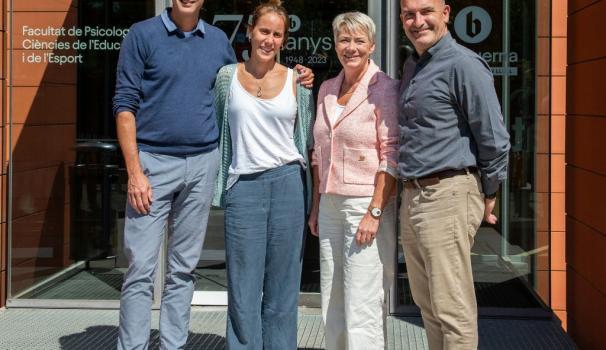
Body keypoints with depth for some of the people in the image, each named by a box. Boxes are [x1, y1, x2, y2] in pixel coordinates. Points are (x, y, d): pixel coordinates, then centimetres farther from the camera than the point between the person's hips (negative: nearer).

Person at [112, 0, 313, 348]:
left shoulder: (219, 41, 11)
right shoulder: (143, 35, -1)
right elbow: (125, 104, -4)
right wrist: (134, 171, -12)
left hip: (203, 163, 4)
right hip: (153, 162, -3)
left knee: (184, 268, 8)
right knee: (141, 267, -5)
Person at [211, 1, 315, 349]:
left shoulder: (297, 81, 5)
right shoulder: (228, 76, 6)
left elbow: (308, 140, 11)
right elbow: (219, 131, 13)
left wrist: (315, 200, 6)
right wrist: (217, 184, 7)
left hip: (287, 183, 0)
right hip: (243, 186, 0)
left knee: (282, 285, 6)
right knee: (243, 286, 2)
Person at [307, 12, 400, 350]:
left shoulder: (385, 88, -6)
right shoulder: (327, 89, 14)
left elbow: (392, 156, -11)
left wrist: (374, 212, -17)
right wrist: (316, 206, 16)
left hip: (366, 205, -7)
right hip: (331, 205, 7)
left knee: (363, 308, -6)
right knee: (332, 307, 9)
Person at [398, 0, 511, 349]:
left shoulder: (463, 65, -11)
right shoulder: (411, 66, 16)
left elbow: (494, 137, -11)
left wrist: (488, 195, -4)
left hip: (448, 195, -9)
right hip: (412, 196, 9)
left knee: (452, 309, -5)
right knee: (427, 303, 15)